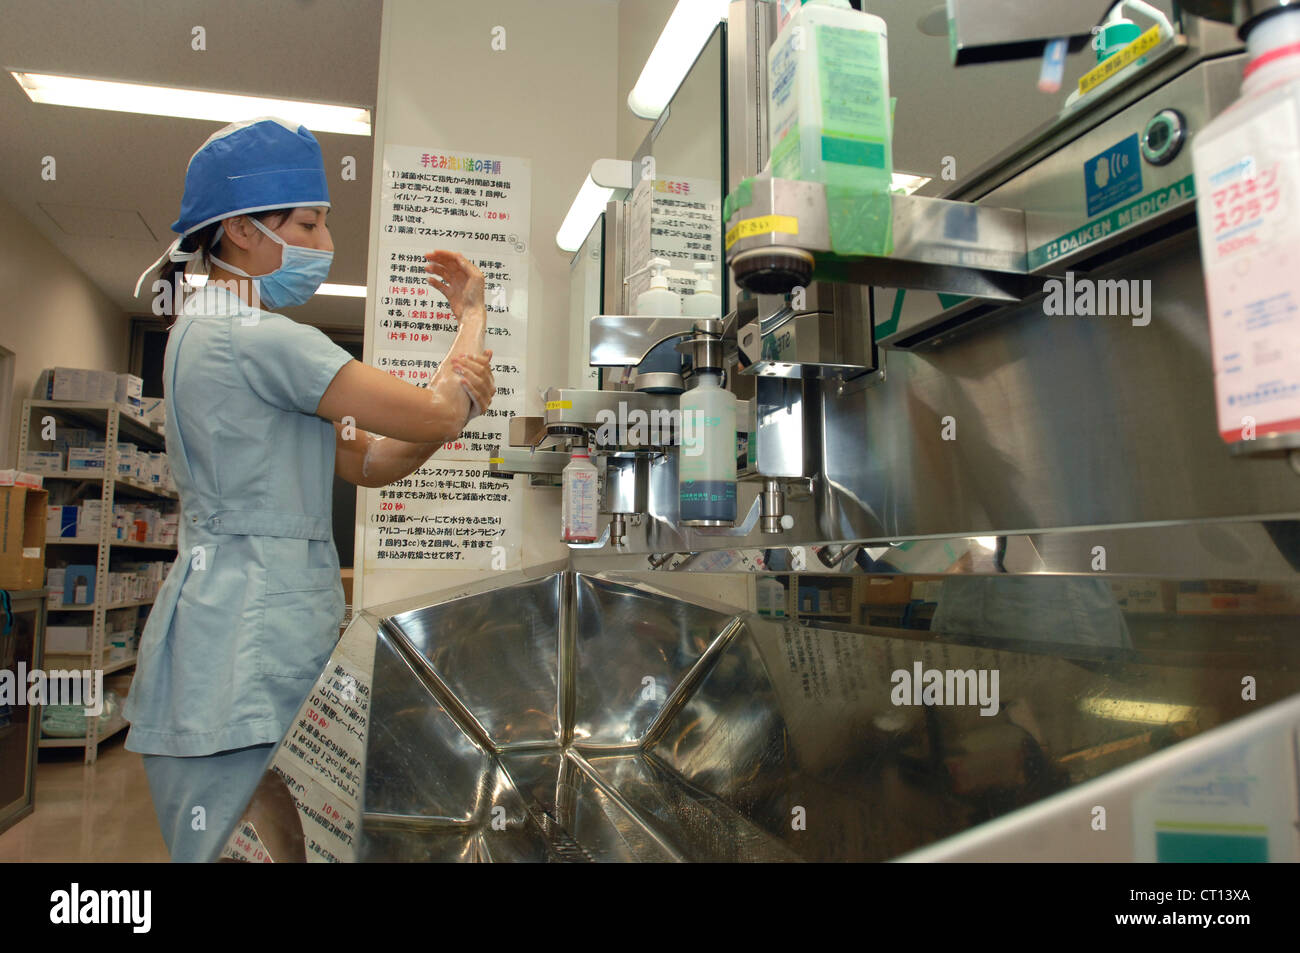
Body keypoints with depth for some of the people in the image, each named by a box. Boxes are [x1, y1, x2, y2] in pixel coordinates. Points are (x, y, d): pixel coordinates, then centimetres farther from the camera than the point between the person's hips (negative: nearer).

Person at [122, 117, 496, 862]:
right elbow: (438, 415, -14)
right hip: (251, 639, -10)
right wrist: (473, 313, 4)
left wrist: (456, 395, -7)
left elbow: (366, 461, 10)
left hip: (273, 624, 10)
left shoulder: (213, 333, 17)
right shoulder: (258, 340, -14)